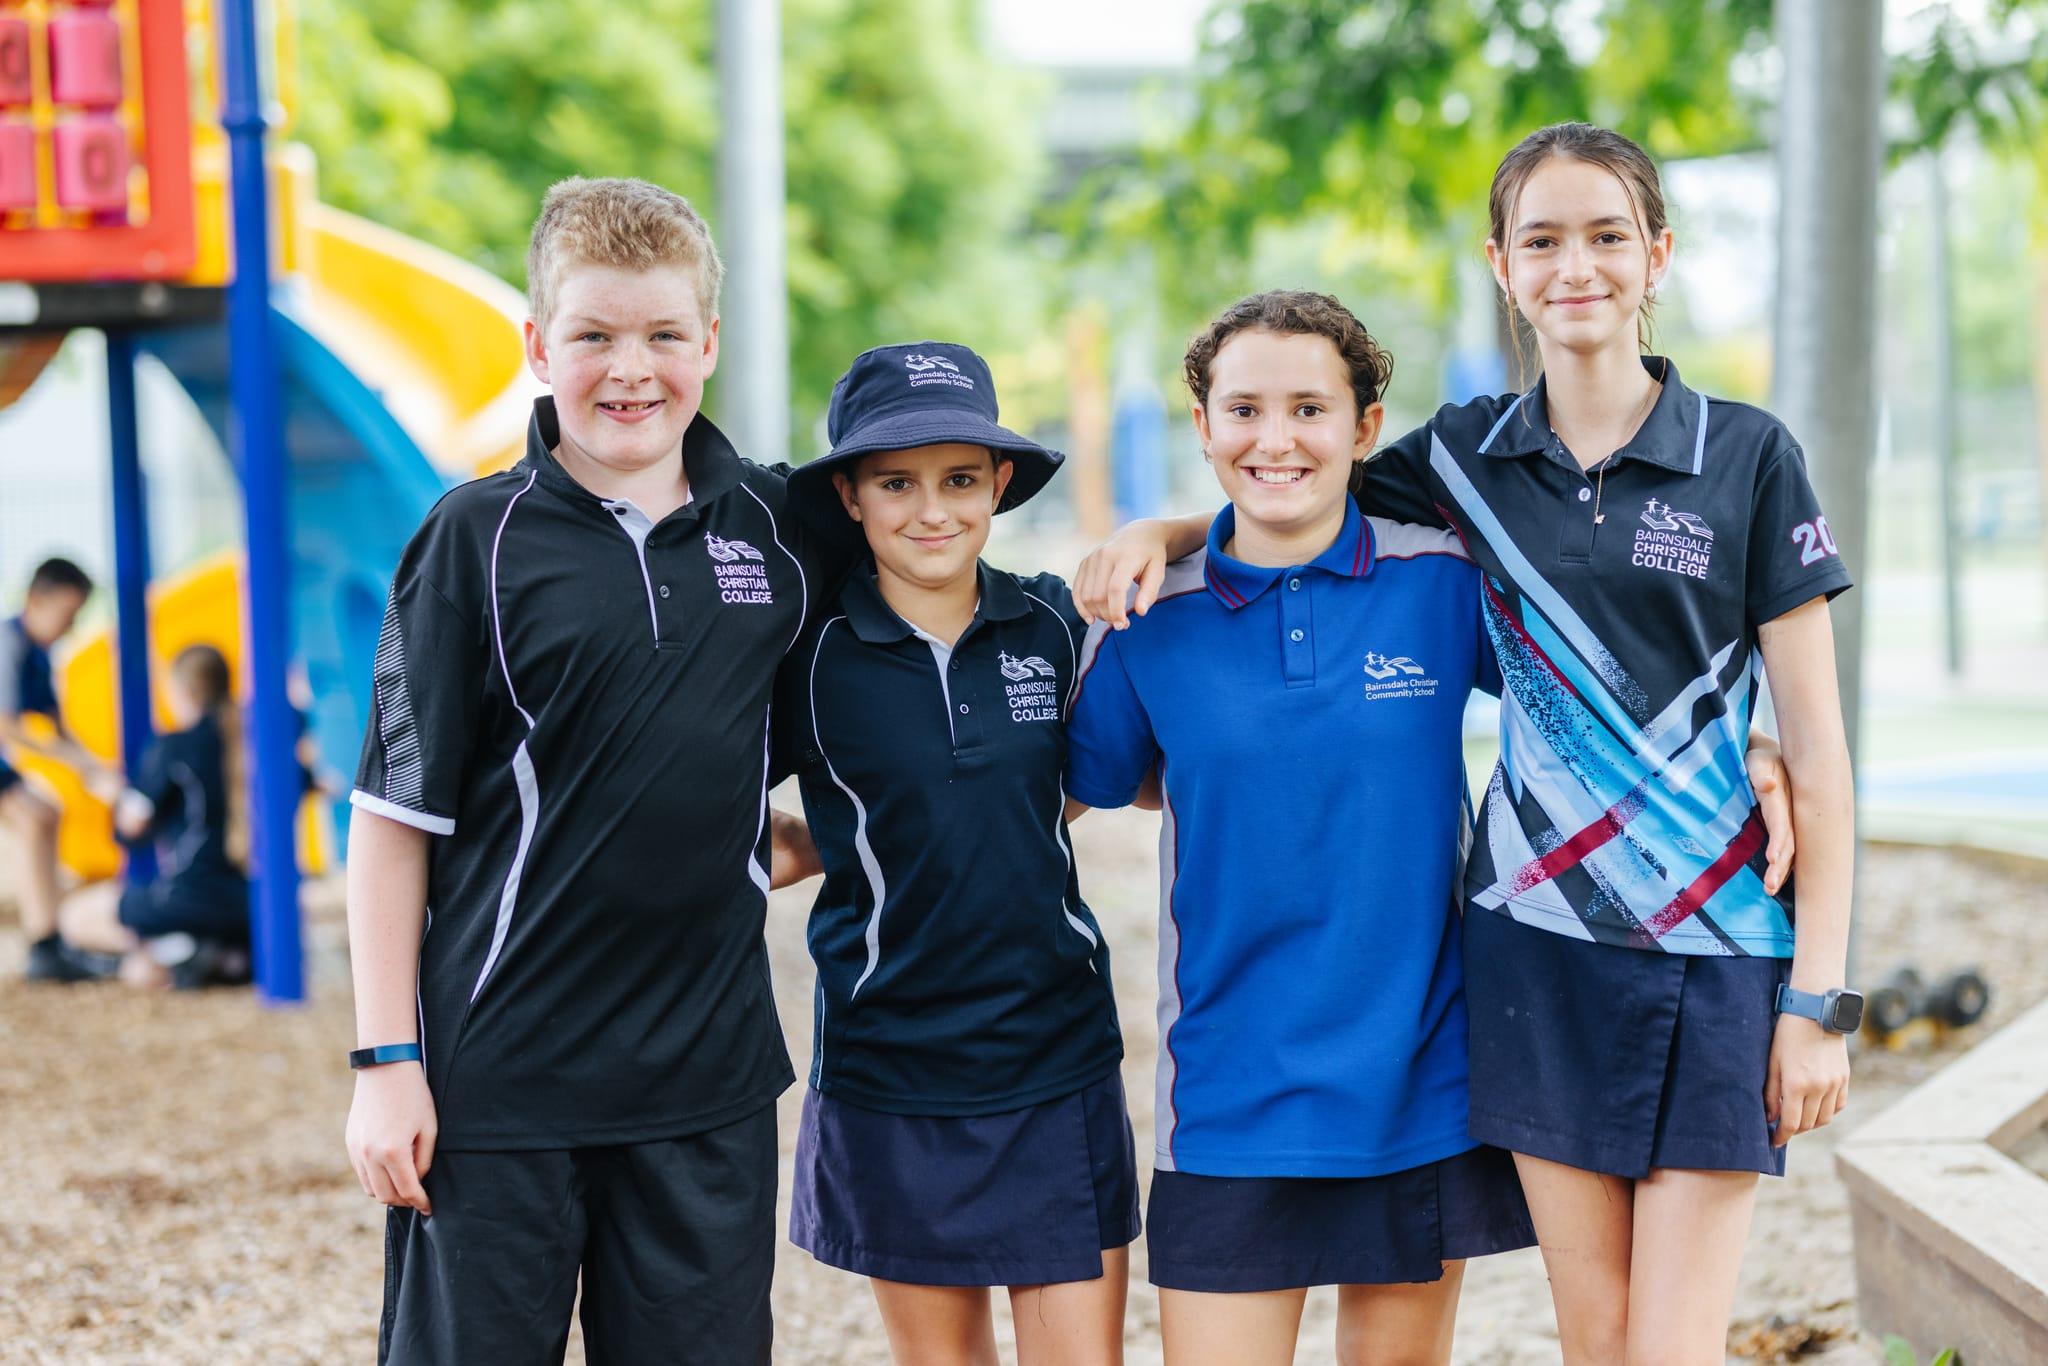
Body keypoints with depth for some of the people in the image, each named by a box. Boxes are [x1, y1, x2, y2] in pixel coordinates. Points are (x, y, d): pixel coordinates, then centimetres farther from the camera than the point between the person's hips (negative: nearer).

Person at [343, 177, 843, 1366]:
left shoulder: (778, 529, 4)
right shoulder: (479, 541, -5)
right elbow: (395, 817, -4)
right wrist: (387, 1063, -8)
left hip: (710, 1075, 3)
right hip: (498, 1078, -3)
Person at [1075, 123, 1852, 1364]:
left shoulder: (1749, 457, -3)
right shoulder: (1470, 453, 6)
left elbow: (1816, 744, -3)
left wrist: (1818, 994, -7)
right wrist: (1158, 532, 2)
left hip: (1716, 947, -2)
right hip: (1538, 933, 3)